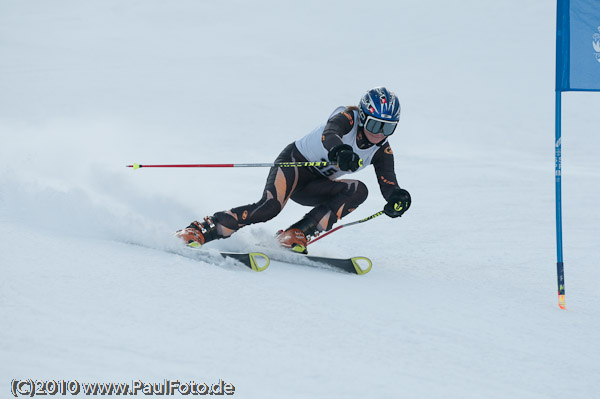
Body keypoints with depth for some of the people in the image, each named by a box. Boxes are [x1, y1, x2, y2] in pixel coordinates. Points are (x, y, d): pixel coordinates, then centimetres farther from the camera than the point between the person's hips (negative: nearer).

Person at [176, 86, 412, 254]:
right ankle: (201, 230, -27)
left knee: (359, 191, -21)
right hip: (295, 161, -6)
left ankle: (297, 234, -25)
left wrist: (397, 198, -39)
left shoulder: (381, 151, -3)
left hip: (314, 188, 6)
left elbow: (388, 184, -14)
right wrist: (339, 151, -64)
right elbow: (329, 134, -40)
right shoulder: (348, 117, -18)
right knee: (270, 207, -32)